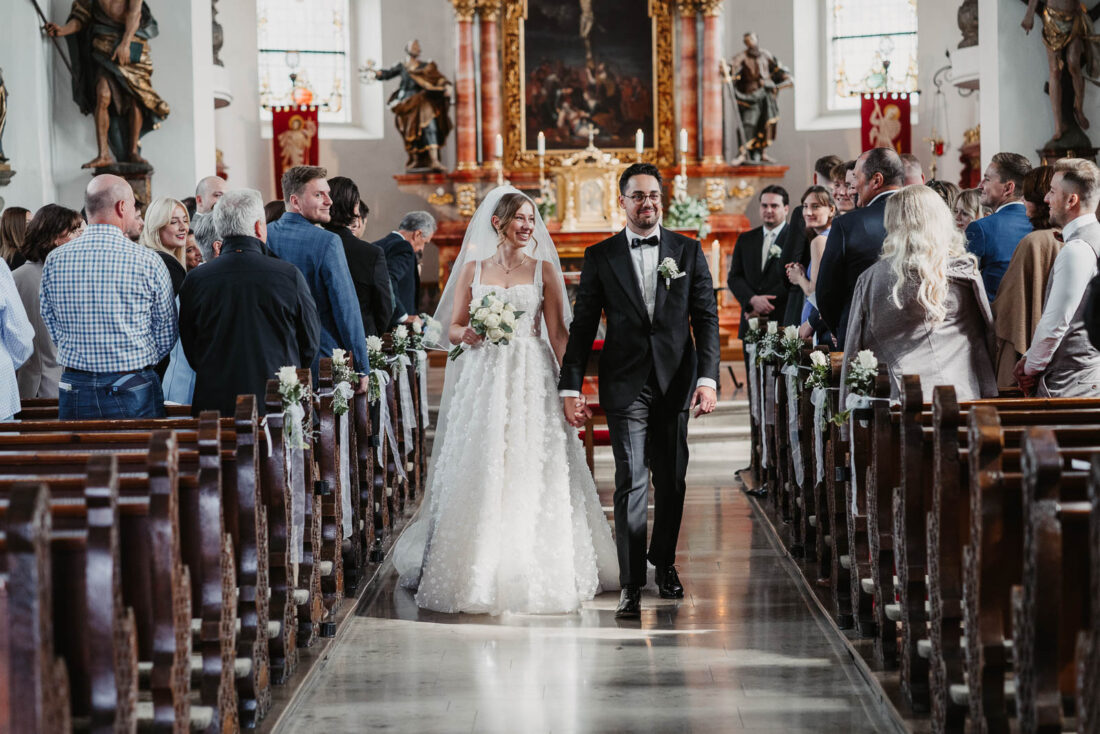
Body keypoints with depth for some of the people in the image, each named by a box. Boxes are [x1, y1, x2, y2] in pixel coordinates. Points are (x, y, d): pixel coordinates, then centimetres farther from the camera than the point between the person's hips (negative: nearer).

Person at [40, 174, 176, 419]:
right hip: (134, 390, -3)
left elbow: (55, 330, 7)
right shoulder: (147, 261, -9)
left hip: (74, 393, 3)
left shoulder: (54, 261, 0)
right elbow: (166, 338, -2)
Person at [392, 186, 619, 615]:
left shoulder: (543, 269, 6)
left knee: (532, 477, -4)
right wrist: (468, 333, -14)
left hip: (532, 379, -1)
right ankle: (480, 574, 6)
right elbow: (452, 328, 10)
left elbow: (558, 333, 4)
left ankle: (536, 574, 4)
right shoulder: (473, 268, 9)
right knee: (480, 476, -2)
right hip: (483, 379, 1)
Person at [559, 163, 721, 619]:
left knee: (672, 480, 11)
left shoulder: (689, 252, 6)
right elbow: (582, 325, 3)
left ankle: (664, 561, 31)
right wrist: (570, 387, -2)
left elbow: (706, 320, 4)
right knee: (631, 482, -8)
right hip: (625, 387, -2)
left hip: (675, 384, 2)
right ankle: (630, 584, -7)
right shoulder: (600, 257, 3)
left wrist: (707, 379, -6)